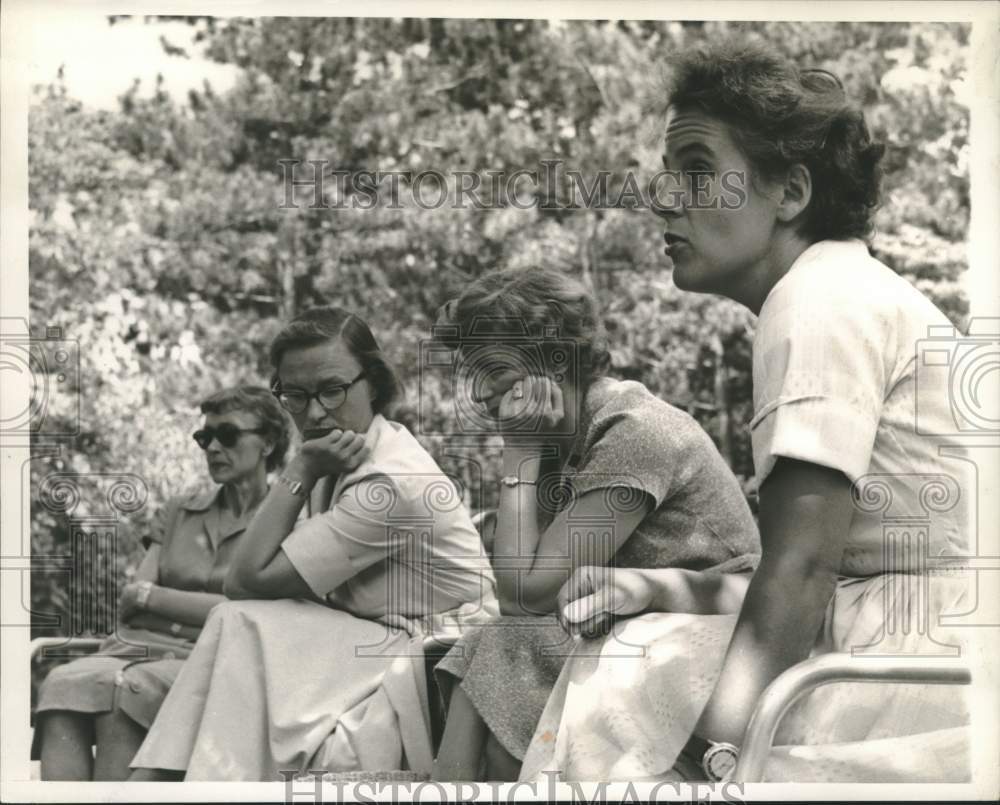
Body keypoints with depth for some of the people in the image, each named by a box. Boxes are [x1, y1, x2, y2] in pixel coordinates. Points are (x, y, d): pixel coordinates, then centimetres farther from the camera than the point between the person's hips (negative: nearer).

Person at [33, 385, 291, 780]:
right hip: (140, 645, 4)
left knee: (120, 688, -36)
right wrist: (196, 608, -3)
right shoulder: (178, 511, 25)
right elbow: (128, 604, 14)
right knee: (64, 684, -30)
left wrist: (149, 596, 2)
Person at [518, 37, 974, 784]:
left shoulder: (822, 300, -12)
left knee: (613, 700, -9)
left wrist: (714, 749, -19)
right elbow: (820, 576, 14)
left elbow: (801, 565, -19)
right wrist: (660, 588, 2)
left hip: (919, 675, -9)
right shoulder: (851, 297, 18)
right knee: (624, 657, 7)